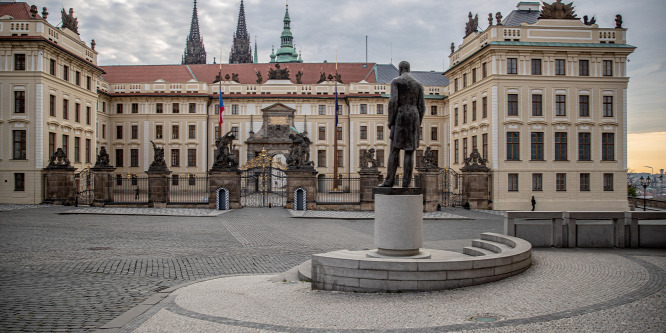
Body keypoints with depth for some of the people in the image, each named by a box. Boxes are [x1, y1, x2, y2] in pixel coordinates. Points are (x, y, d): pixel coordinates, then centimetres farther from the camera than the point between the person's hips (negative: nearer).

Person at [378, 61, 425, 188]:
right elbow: (421, 106, 7)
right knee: (409, 151, 2)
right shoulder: (418, 84, 13)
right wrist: (418, 124, 13)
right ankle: (406, 182, -4)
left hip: (400, 118, -4)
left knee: (394, 150, -1)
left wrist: (390, 120, -7)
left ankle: (389, 180, -5)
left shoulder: (395, 81, 0)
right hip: (414, 118, 4)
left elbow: (393, 101, -13)